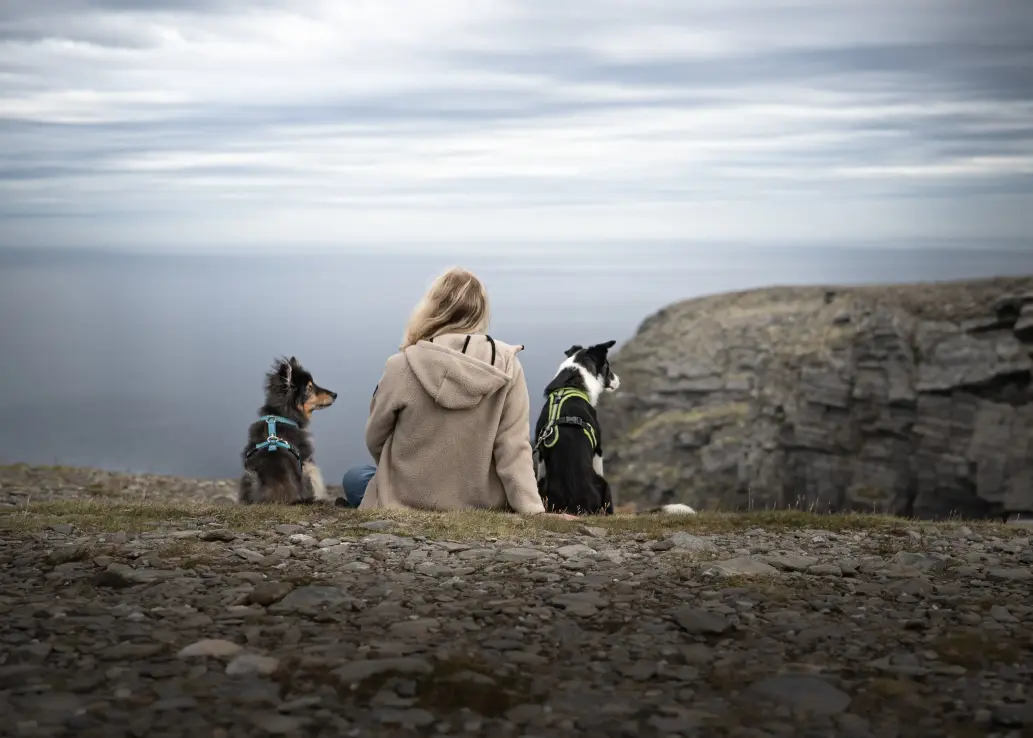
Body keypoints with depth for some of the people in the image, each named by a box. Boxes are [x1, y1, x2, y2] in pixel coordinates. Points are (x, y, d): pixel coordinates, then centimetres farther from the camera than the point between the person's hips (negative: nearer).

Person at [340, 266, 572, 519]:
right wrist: (533, 510, -14)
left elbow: (375, 440, 1)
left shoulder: (403, 366, -15)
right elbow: (514, 448, -16)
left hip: (409, 502, -3)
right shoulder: (506, 366, -12)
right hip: (482, 507, 3)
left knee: (353, 479, 32)